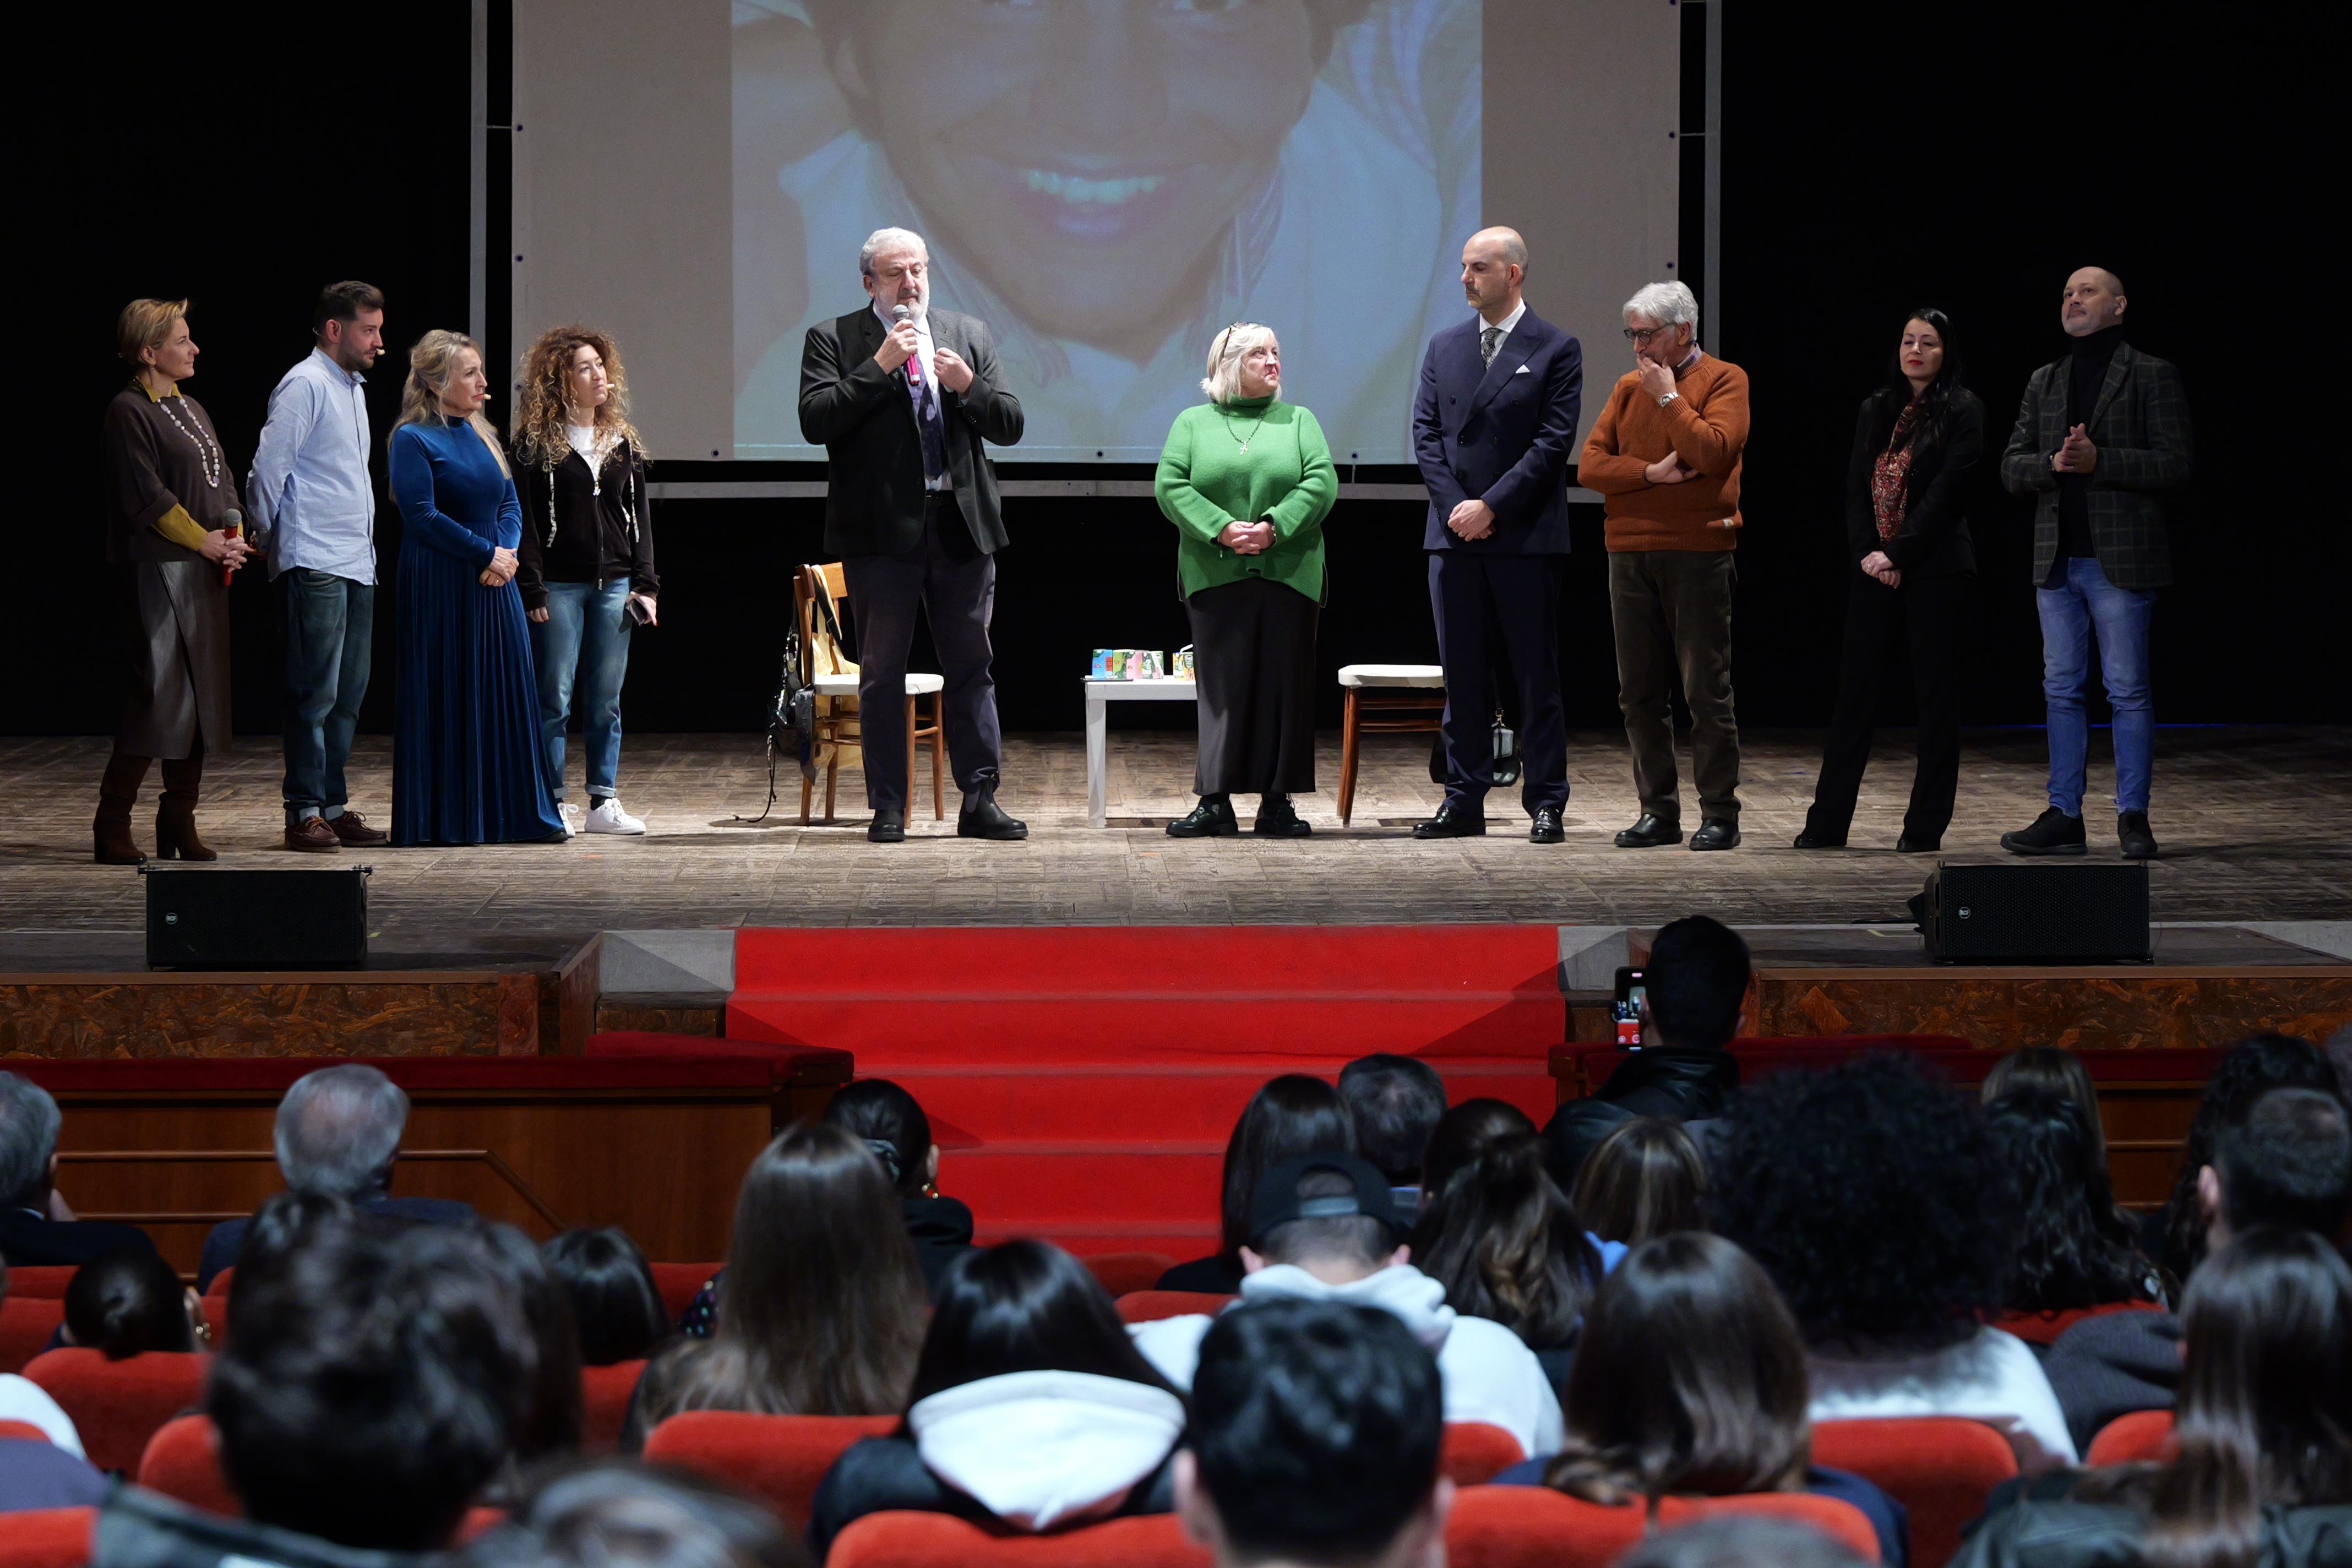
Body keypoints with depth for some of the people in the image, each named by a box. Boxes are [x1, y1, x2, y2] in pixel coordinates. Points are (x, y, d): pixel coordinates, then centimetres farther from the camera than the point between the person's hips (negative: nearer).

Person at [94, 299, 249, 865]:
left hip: (206, 574, 9)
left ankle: (180, 824, 12)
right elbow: (148, 498, -14)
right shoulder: (130, 412, -8)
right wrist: (204, 541, -11)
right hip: (159, 570, -9)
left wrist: (233, 538, 2)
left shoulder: (191, 409, 19)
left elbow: (223, 481, 19)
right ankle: (112, 828, -6)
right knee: (159, 693, -12)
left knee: (202, 696, 7)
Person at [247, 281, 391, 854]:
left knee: (348, 693, 11)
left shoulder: (352, 388, 20)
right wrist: (269, 539, -1)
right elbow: (267, 472, -12)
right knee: (315, 692, -8)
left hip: (357, 564, 9)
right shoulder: (305, 386, -10)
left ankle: (334, 808, 16)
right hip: (315, 565, -9)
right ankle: (305, 813, -6)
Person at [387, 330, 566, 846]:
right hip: (440, 587, -7)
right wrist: (485, 553, -15)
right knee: (445, 700, -3)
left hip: (493, 587, 7)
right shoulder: (414, 439, -8)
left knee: (505, 695, 7)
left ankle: (505, 813, 13)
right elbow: (422, 516, -15)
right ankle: (444, 818, 3)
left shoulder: (480, 434, 14)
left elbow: (510, 505, 14)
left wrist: (507, 551, -6)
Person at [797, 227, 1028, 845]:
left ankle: (980, 801, 9)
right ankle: (888, 809, 8)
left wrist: (968, 386, -10)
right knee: (881, 672, 3)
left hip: (961, 527, 3)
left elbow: (1010, 426, 8)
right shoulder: (833, 340, 2)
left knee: (972, 667, 4)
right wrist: (879, 366, -15)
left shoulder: (968, 335, 12)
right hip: (881, 530, -3)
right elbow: (815, 421, -12)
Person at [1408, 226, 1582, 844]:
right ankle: (1464, 801, 11)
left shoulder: (1556, 350, -2)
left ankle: (1546, 803, 4)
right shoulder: (1445, 347, 13)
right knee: (1463, 674, 7)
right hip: (1454, 536, 4)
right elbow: (1427, 433, 8)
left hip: (1525, 537, -4)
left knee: (1537, 676, 0)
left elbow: (1553, 441, -8)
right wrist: (1454, 506, -7)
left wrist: (1491, 507, -14)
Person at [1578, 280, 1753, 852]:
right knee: (1640, 692, 6)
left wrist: (1668, 396, -9)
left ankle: (1719, 814, 1)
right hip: (1630, 556, 5)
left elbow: (1713, 450, -16)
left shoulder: (1724, 381, 0)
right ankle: (1658, 811, 13)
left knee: (1707, 690, -3)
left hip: (1698, 554, -5)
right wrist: (1652, 473, -9)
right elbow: (1590, 465, 6)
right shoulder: (1628, 388, 14)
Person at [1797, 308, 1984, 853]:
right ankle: (1827, 823, 9)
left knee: (1936, 695, -1)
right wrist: (1866, 553, -6)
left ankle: (1925, 828, 3)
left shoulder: (1962, 412, -3)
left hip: (1935, 570, -5)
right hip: (1875, 570, 5)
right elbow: (1856, 488, 9)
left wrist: (1897, 555, -15)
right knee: (1855, 690, 5)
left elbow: (1945, 493, -11)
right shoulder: (1875, 410, 13)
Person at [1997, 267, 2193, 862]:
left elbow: (2174, 465, -8)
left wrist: (2098, 460, -18)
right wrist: (2052, 464, -10)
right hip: (2056, 561, 5)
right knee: (2062, 691, 7)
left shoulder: (2152, 376, 0)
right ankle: (2064, 817, 11)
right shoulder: (2045, 382, 16)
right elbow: (2011, 466, 12)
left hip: (2121, 560, -5)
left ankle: (2133, 816, 3)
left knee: (2128, 694, -3)